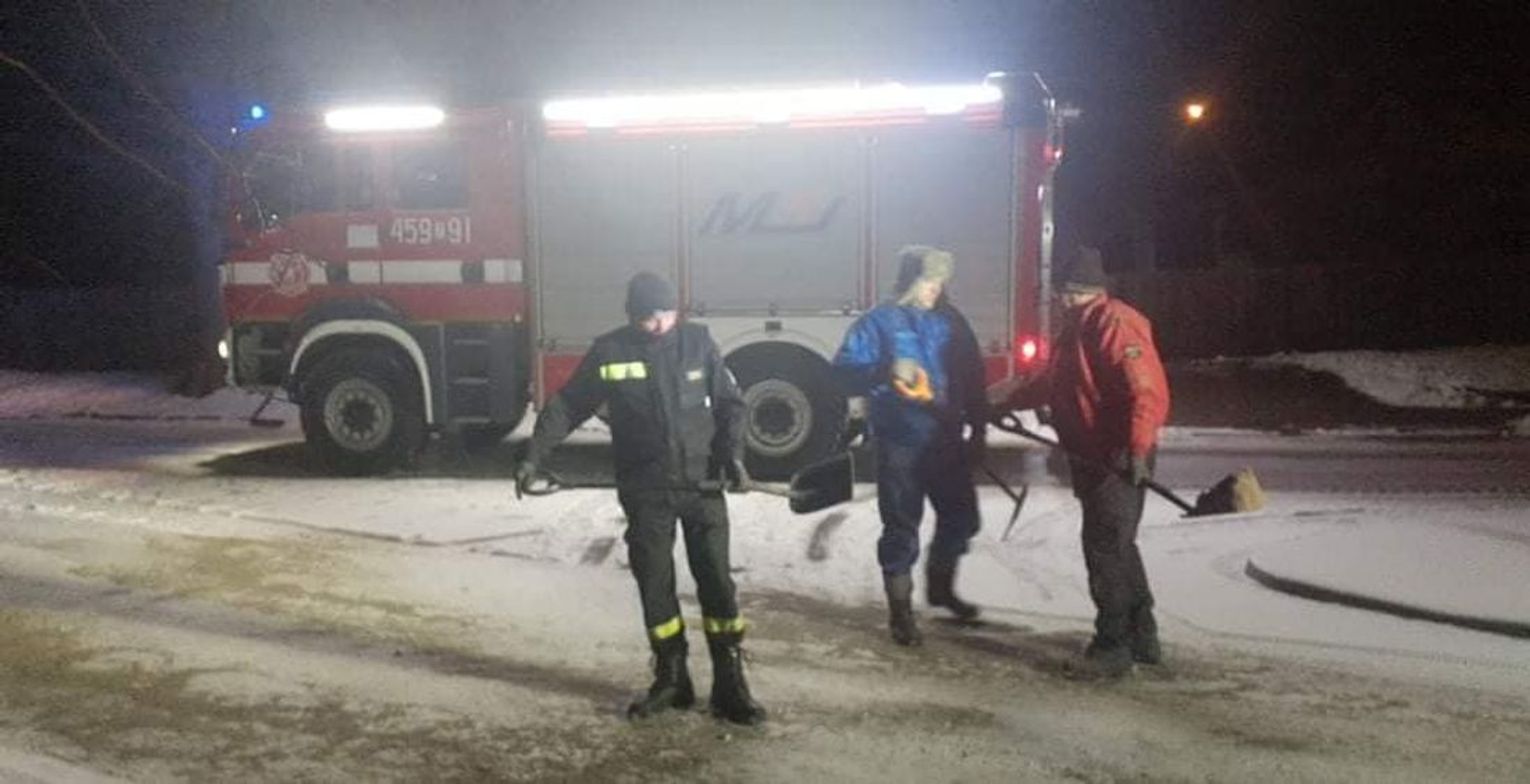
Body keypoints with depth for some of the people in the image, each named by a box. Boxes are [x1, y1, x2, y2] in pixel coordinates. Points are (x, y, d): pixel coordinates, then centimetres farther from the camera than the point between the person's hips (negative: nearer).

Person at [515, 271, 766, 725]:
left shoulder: (698, 342, -1)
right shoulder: (609, 351, -3)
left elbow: (730, 403, 3)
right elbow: (567, 407, 2)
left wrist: (733, 454, -11)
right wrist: (534, 457, -6)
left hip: (703, 485, 0)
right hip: (645, 491, 0)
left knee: (716, 581, 1)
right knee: (654, 585, 6)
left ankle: (730, 687, 9)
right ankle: (671, 680, 21)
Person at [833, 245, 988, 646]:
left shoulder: (950, 321, 9)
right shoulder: (879, 322, -5)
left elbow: (972, 378, 14)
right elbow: (845, 371, -11)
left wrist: (977, 431, 13)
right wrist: (886, 370, -28)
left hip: (947, 441, 5)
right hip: (900, 444, -5)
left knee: (961, 515, 14)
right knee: (901, 528, 0)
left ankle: (940, 586, 37)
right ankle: (900, 611, 12)